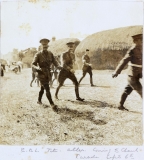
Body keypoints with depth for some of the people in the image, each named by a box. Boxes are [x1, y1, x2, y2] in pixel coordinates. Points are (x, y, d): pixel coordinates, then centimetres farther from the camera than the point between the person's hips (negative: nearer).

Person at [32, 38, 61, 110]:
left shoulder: (50, 53, 3)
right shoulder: (38, 54, -11)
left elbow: (54, 61, 4)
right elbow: (33, 64, -9)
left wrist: (58, 66, -17)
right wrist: (37, 67, -30)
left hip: (48, 74, 5)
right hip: (41, 74, -5)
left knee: (42, 88, 20)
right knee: (47, 89, -13)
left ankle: (39, 100, 40)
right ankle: (52, 104, -13)